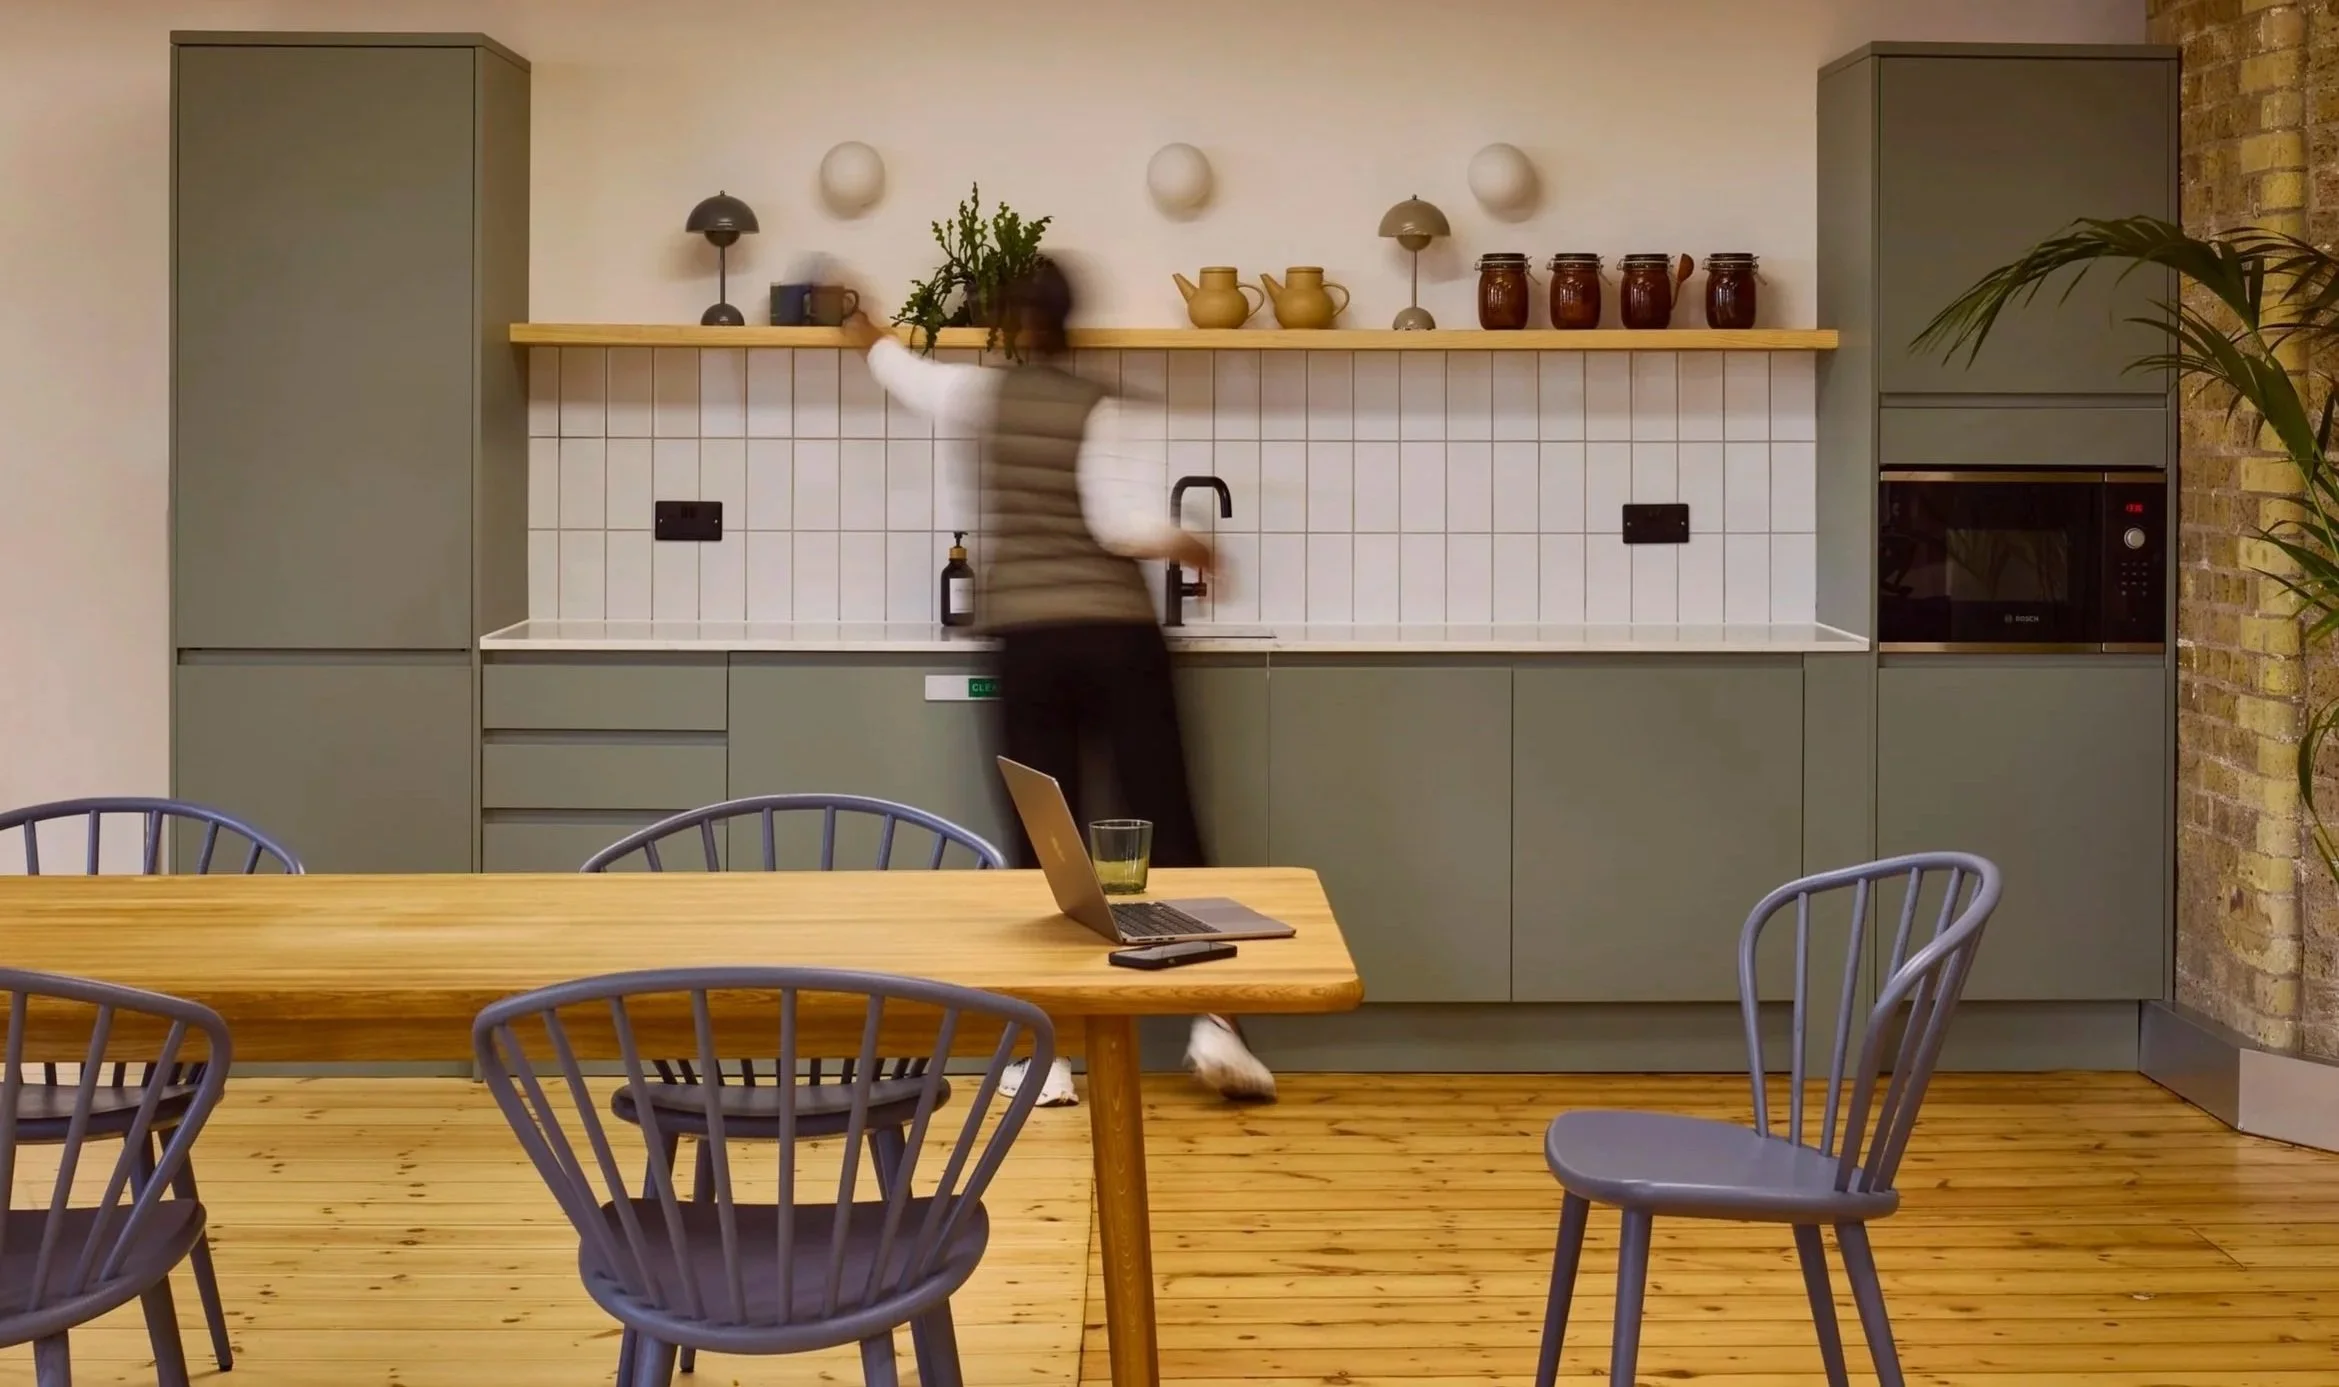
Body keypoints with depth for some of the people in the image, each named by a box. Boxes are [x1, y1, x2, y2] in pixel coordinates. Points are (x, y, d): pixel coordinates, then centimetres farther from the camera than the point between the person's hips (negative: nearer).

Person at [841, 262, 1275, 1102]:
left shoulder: (986, 395, 6)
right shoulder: (1094, 406, 0)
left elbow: (904, 372, 26)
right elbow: (1122, 522, -9)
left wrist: (869, 338, 47)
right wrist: (1185, 544, 10)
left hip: (1031, 645, 1)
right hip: (1119, 637, -1)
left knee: (1044, 844, 2)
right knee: (1166, 825, 2)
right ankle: (1213, 1022, -4)